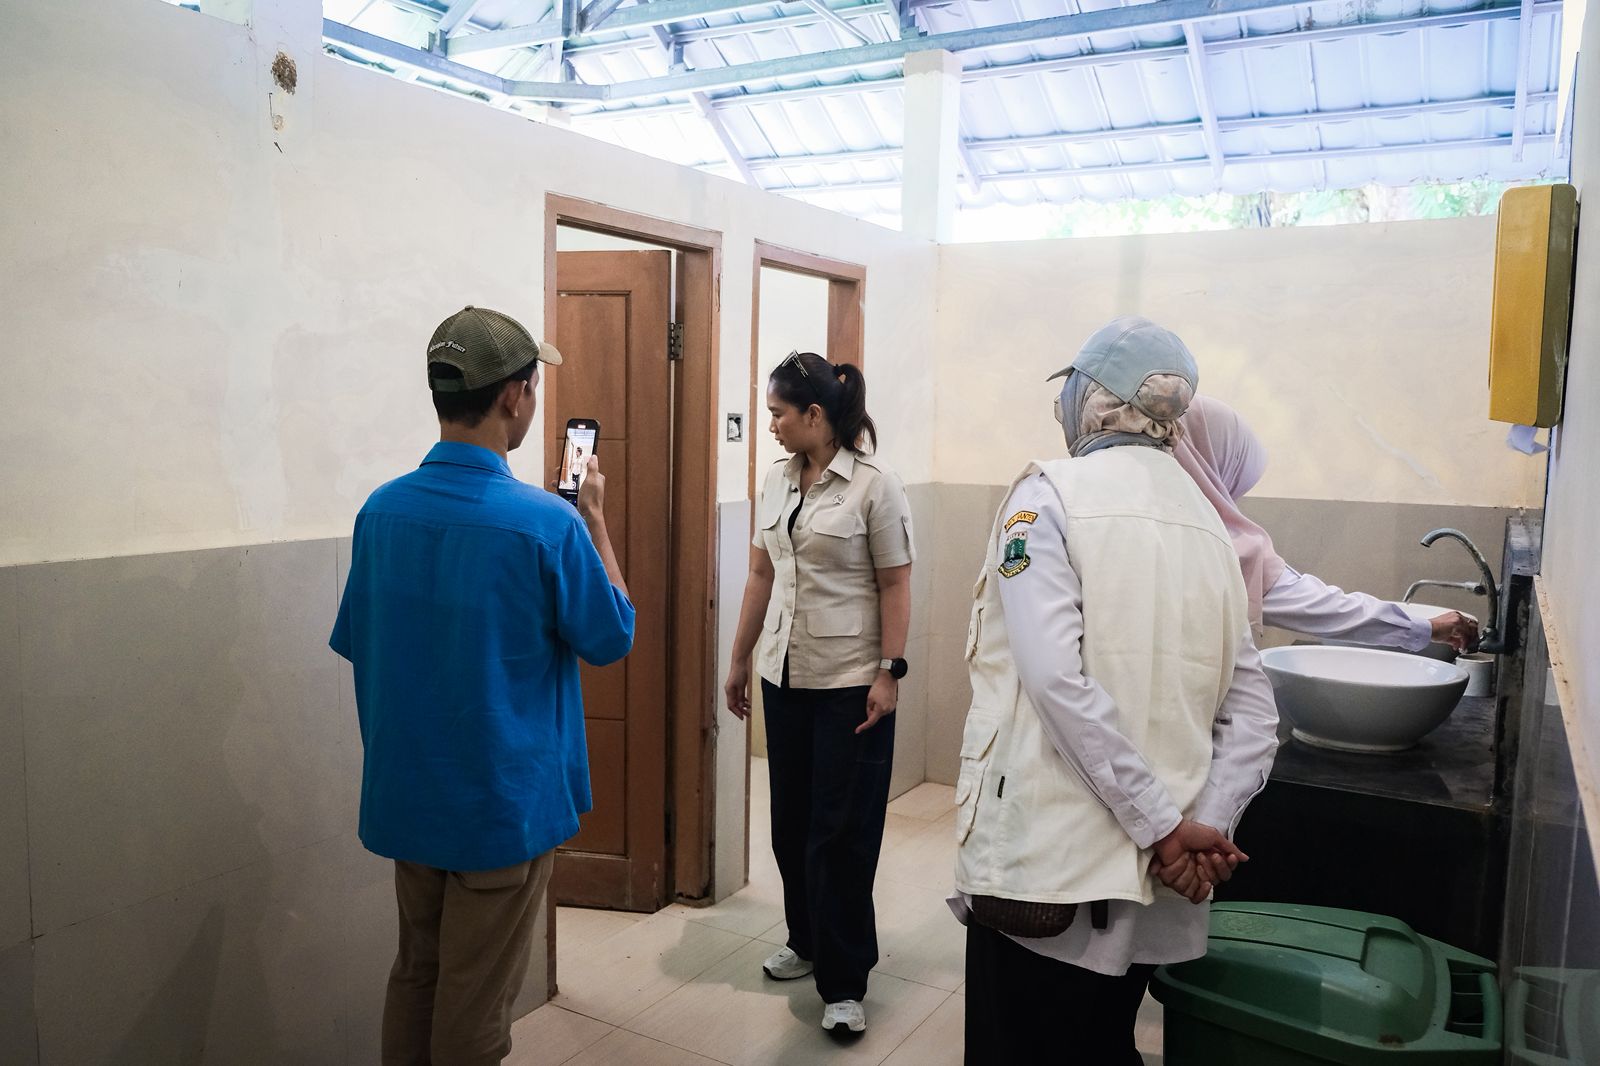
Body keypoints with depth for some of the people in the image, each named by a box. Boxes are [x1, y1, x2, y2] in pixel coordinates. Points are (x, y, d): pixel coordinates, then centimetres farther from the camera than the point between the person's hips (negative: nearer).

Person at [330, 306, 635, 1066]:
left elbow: (357, 647, 7)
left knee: (415, 972, 23)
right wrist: (594, 519, 0)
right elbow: (611, 639, -8)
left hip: (406, 796, 6)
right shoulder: (546, 523, -23)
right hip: (503, 804, -5)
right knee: (474, 1003, 11)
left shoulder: (380, 510, -4)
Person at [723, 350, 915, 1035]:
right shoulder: (778, 480, 7)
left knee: (842, 830, 0)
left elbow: (895, 584, -9)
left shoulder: (873, 485, -10)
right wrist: (740, 660, 14)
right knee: (791, 820, 14)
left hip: (850, 682, -6)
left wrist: (889, 672, -14)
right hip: (785, 675, 6)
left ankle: (843, 983, 12)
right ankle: (807, 940, 34)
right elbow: (761, 574, 12)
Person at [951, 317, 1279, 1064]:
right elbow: (1252, 711, 4)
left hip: (1047, 862, -6)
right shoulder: (1206, 526, 10)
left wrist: (1162, 826, -16)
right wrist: (1207, 827, -5)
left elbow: (1056, 675, -20)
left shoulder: (1048, 493, -8)